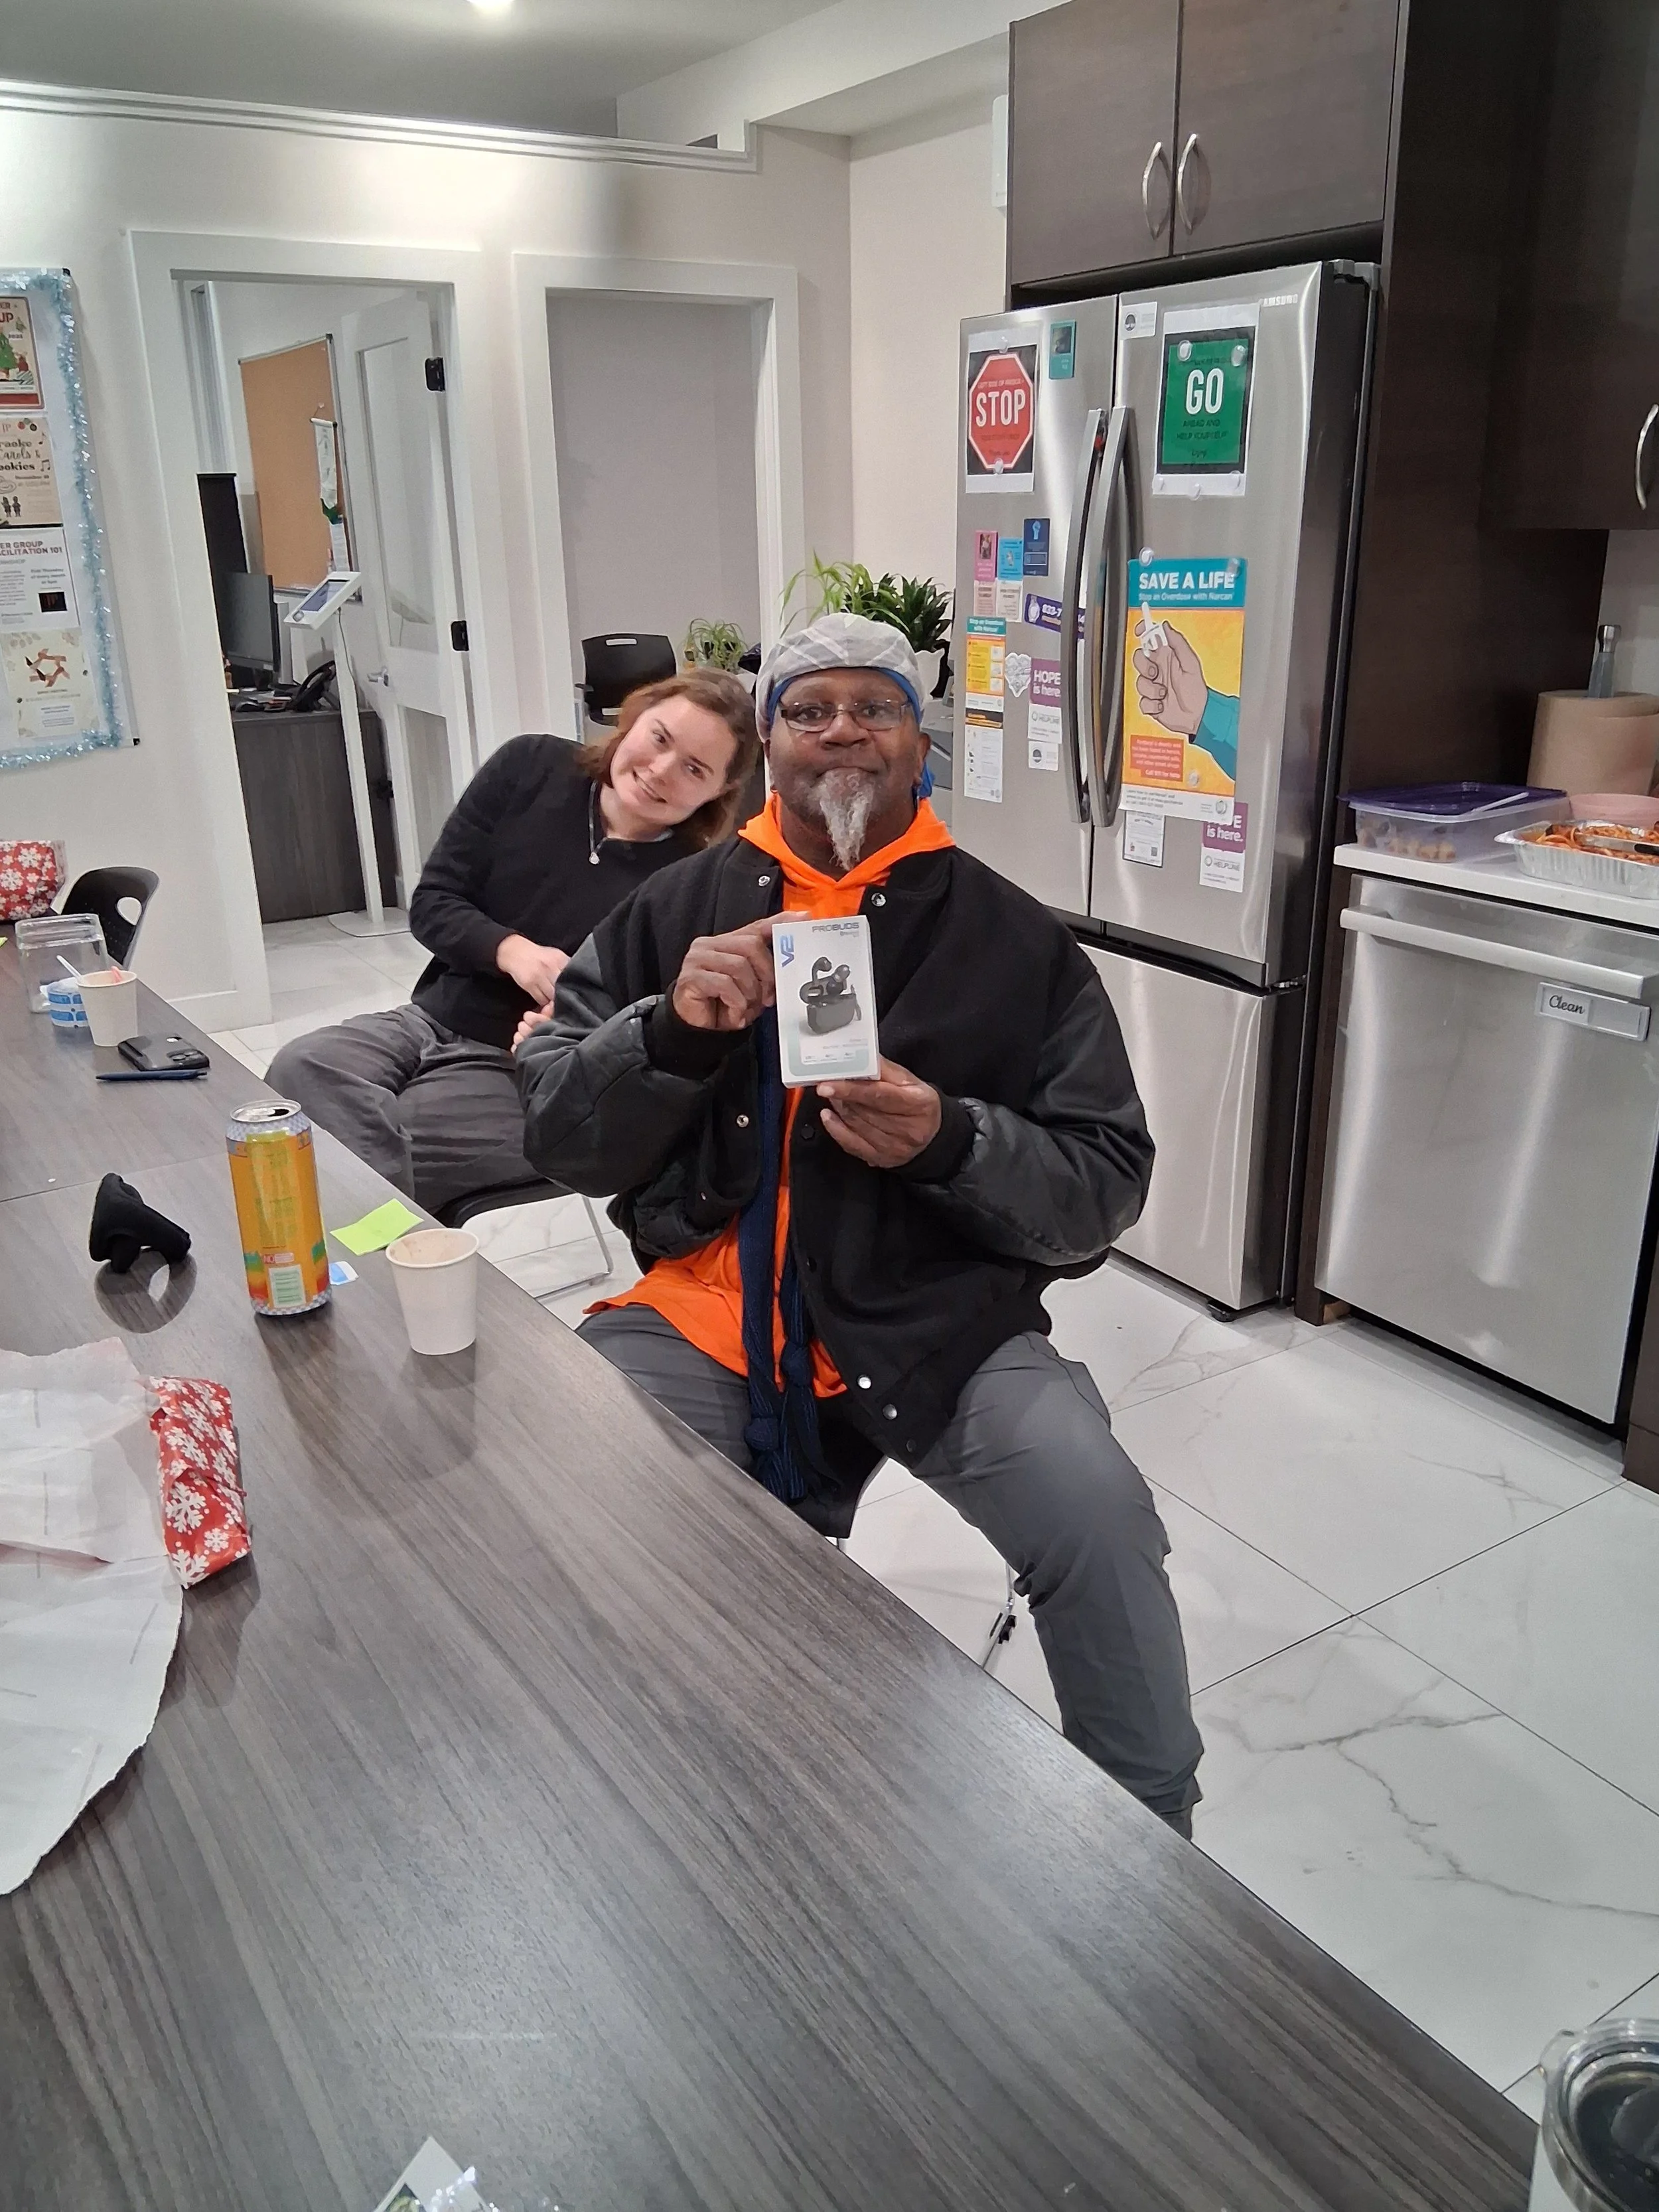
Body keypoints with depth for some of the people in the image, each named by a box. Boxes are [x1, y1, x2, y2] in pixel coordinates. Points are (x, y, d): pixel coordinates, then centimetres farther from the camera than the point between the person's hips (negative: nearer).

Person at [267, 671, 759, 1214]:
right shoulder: (531, 768, 0)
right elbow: (432, 902, 1)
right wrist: (511, 950, -18)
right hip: (429, 1021, 5)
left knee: (366, 1149, -29)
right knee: (299, 1069, -24)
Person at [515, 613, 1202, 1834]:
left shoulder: (1016, 938, 4)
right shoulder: (676, 908, 9)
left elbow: (1103, 1191, 2)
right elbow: (559, 1136, 6)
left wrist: (949, 1142, -17)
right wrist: (676, 1028, -13)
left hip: (942, 1319, -1)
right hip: (703, 1312, 2)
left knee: (1097, 1511, -25)